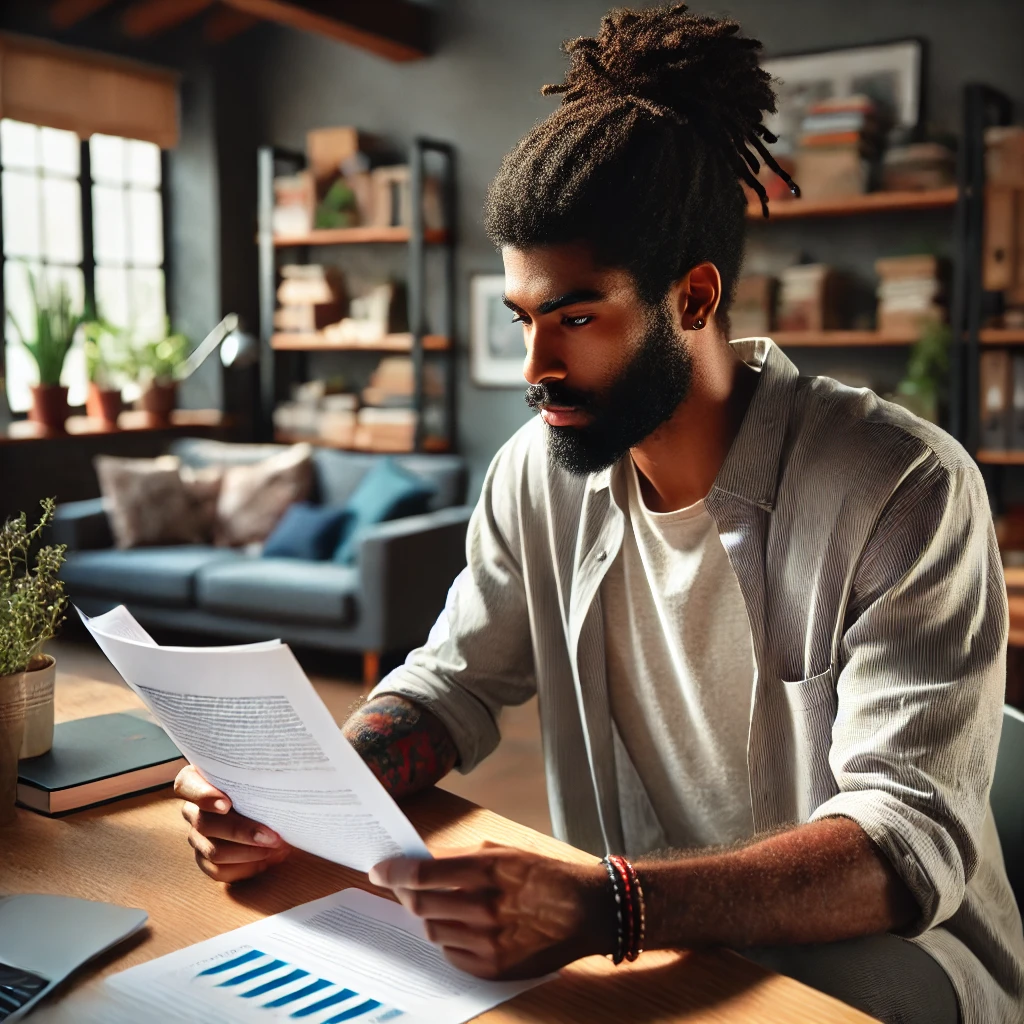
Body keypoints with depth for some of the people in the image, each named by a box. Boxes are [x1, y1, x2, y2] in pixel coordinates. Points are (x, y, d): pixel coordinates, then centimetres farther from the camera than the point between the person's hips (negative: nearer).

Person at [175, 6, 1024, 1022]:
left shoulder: (905, 491, -19)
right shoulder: (537, 475, -2)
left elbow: (912, 837, -24)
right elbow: (453, 683, 7)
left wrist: (602, 908, -39)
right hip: (623, 940, 3)